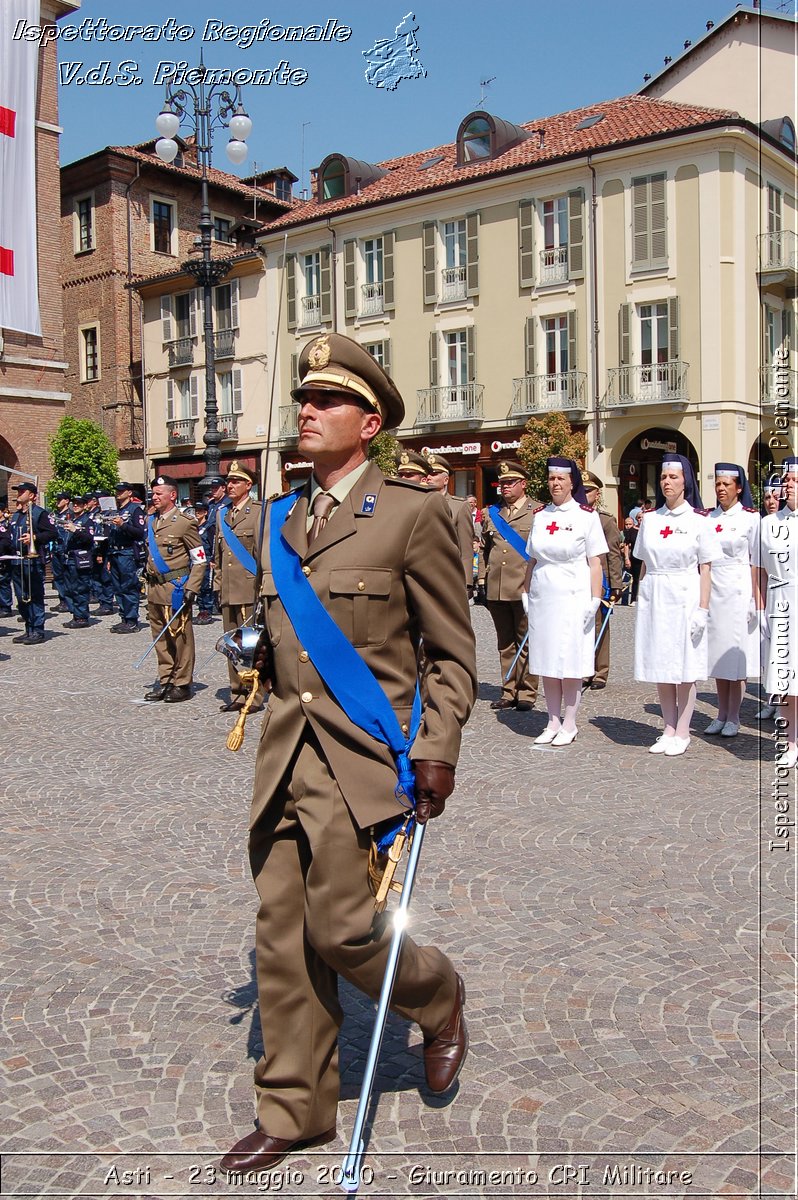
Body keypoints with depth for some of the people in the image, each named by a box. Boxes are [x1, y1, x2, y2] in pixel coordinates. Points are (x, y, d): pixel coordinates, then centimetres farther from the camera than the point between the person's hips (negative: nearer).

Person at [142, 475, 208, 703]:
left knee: (180, 637, 0)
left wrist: (192, 588, -15)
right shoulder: (152, 522, 13)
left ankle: (182, 684, 8)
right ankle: (165, 681, 22)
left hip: (175, 589, -7)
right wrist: (148, 575, 18)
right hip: (155, 588, 7)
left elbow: (200, 560, -8)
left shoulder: (184, 523, -8)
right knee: (160, 638, 13)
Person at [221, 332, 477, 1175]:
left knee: (339, 929, -4)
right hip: (285, 759, 6)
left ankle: (439, 1001, 28)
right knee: (282, 940, 10)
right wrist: (273, 727, 17)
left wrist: (436, 750, -13)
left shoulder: (412, 513, -6)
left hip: (362, 759, -6)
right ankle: (294, 1113, 27)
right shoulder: (281, 520, 12)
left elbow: (453, 655, -4)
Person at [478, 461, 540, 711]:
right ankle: (509, 692, 17)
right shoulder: (491, 513, 15)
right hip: (496, 590, 5)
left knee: (525, 642, 1)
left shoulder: (539, 512, 1)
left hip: (525, 589, -4)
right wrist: (482, 580, 11)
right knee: (505, 643, 10)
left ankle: (526, 693, 8)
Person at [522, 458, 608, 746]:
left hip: (573, 598, -4)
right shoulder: (540, 516, 11)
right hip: (542, 598, 5)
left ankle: (569, 725, 10)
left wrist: (595, 600, -10)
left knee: (570, 662, 0)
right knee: (546, 662, 7)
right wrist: (526, 593, 9)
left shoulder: (586, 516, -2)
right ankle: (553, 722, 17)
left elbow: (595, 563, -4)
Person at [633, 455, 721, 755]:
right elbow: (644, 564, 11)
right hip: (653, 598, 4)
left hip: (685, 598, -4)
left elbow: (705, 568, -3)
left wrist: (703, 608, -9)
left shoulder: (698, 520, -2)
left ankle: (682, 733, 11)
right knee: (659, 667, 7)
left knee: (685, 668, 2)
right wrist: (641, 601, 7)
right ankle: (669, 730, 18)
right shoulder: (649, 519, 8)